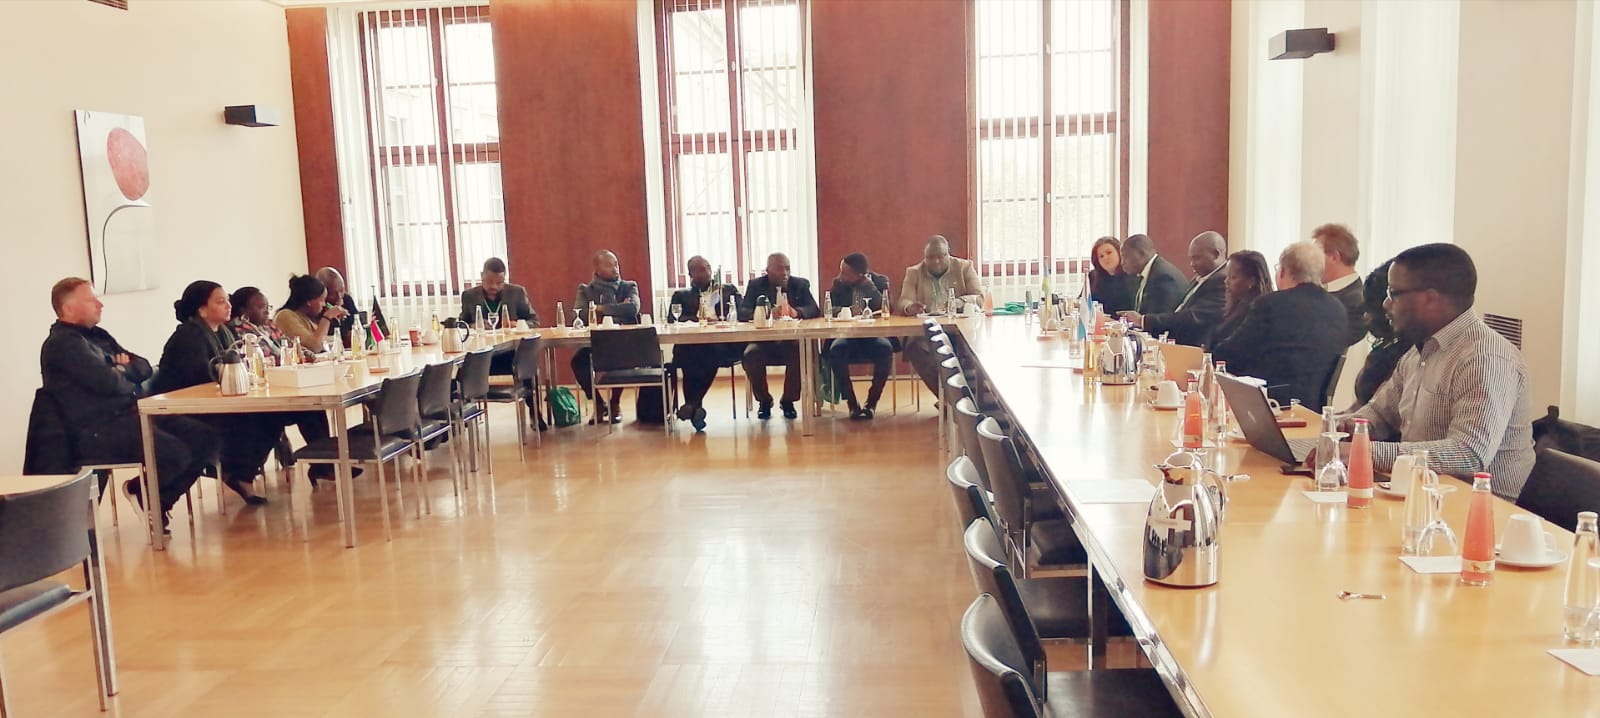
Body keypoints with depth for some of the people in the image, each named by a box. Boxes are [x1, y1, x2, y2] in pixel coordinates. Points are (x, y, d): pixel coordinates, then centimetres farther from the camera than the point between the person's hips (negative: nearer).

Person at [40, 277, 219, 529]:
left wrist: (124, 369, -7)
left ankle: (160, 500, 6)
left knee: (204, 437, -7)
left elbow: (145, 368, 15)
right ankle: (142, 491, 4)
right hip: (99, 430, -9)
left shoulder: (98, 335, 19)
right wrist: (138, 387, 1)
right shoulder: (63, 343, -9)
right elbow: (109, 383, -19)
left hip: (129, 414, 9)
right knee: (177, 453, -28)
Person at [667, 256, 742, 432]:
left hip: (722, 347, 0)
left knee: (710, 356, -36)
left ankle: (692, 404, -24)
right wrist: (698, 319, -14)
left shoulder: (729, 290, 23)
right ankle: (695, 406, -24)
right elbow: (672, 320, 4)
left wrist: (717, 318, -11)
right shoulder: (681, 295, 22)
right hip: (691, 349, 0)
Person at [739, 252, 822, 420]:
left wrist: (797, 312, -26)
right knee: (750, 355, -31)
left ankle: (789, 401, -9)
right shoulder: (755, 285, 7)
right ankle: (764, 401, -5)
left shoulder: (800, 285, 9)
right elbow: (742, 313, -6)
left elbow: (816, 310, -3)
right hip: (763, 340, 0)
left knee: (800, 353, -33)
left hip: (792, 340, 0)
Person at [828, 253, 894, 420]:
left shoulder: (880, 281, 3)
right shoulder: (838, 283, 8)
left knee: (885, 348, -34)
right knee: (835, 350, -33)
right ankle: (852, 404, -23)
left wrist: (869, 285, -13)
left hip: (874, 334, -1)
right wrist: (848, 311, -17)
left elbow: (885, 309, -11)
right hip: (847, 334, 1)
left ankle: (871, 403, -23)